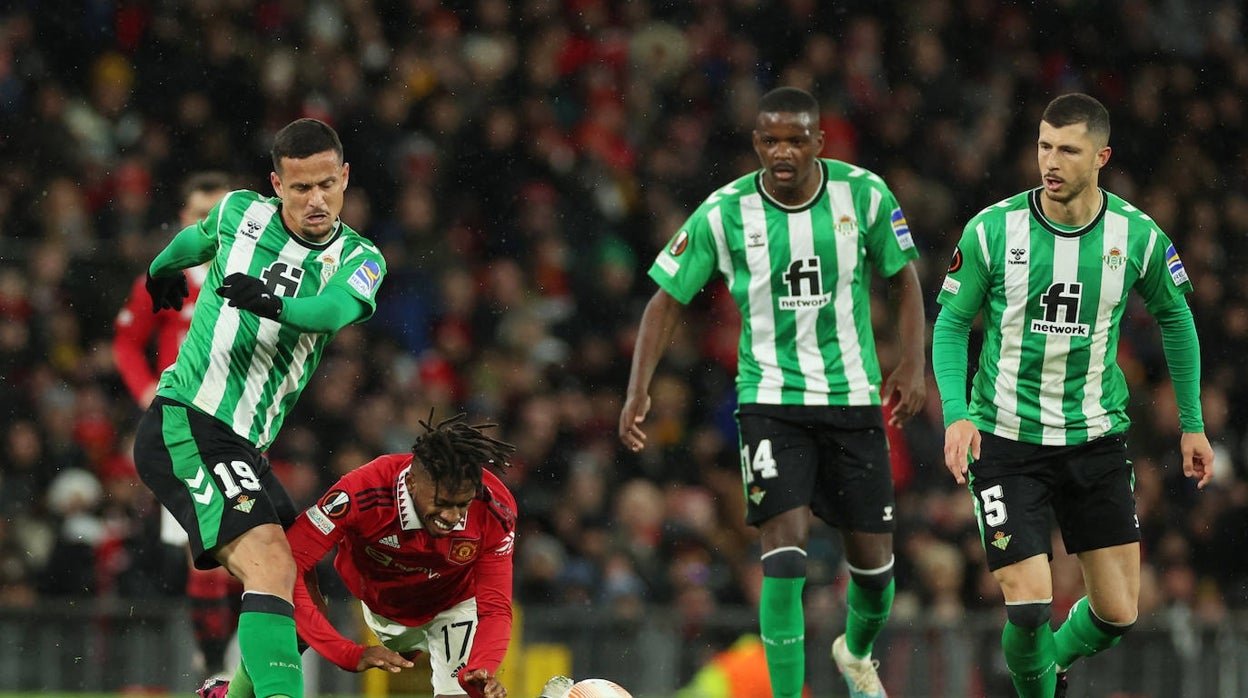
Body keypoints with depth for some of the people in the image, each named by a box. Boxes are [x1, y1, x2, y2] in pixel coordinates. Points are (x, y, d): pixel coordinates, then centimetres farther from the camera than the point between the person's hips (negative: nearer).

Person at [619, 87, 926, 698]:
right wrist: (638, 391, -12)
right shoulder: (724, 213, -9)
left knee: (872, 560, 9)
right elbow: (667, 300, -2)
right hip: (770, 400, -2)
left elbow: (904, 278, 7)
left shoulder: (863, 195, -7)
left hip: (852, 396, 2)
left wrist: (912, 363, -5)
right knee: (785, 555, -18)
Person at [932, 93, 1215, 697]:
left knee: (1118, 613, 3)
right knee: (1029, 604, -13)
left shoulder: (1138, 235, -6)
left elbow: (1175, 318, 11)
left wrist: (1192, 424, 12)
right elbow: (951, 324, 0)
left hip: (1096, 438, 2)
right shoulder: (992, 230, -10)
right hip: (1005, 439, -2)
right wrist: (956, 414, -14)